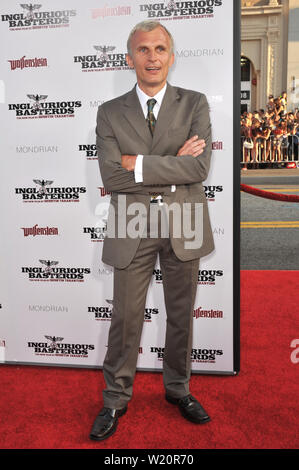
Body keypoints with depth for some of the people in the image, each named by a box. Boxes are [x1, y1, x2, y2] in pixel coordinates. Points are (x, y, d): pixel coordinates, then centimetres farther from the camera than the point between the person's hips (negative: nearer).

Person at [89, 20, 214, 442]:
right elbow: (111, 177, -11)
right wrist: (173, 165, -15)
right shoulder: (110, 112, 3)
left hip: (183, 227, 1)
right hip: (132, 229, 0)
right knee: (126, 320, 8)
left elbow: (200, 168, -13)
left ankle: (178, 388, 38)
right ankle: (115, 399, 30)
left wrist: (139, 164, -16)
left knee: (181, 315, 15)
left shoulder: (195, 104, 3)